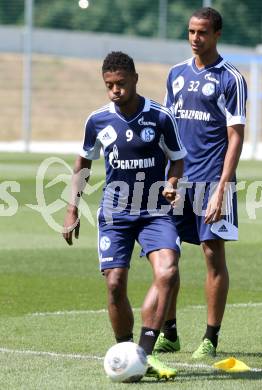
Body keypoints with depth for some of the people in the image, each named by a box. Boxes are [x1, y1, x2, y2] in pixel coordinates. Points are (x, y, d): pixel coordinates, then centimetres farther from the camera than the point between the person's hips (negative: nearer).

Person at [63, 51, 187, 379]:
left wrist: (171, 184, -16)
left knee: (167, 272, -23)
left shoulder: (160, 117, -7)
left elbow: (177, 159, 5)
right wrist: (73, 208, 11)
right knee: (115, 284, -6)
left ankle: (144, 353, -22)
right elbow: (84, 161, 15)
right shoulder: (98, 121, 0)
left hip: (155, 213, -2)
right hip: (114, 215, 2)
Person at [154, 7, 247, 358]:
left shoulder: (231, 79, -5)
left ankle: (211, 339, 4)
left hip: (211, 180, -5)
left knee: (214, 255, -2)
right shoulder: (177, 74, 12)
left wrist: (221, 188, -16)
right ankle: (169, 333, 14)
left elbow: (235, 136, -8)